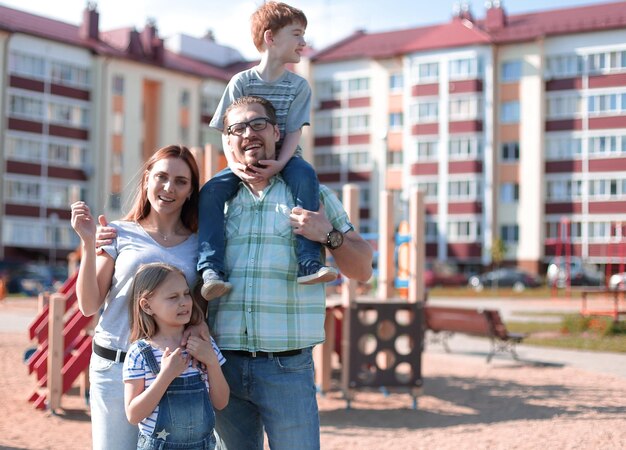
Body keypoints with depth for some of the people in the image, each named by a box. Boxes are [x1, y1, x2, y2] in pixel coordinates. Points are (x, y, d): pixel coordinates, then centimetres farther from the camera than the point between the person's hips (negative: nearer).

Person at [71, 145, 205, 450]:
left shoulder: (198, 245, 6)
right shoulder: (120, 233, 3)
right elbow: (89, 306, 0)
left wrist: (202, 325, -10)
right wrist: (88, 244, -9)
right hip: (115, 365, -1)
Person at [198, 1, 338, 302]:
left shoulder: (298, 86, -1)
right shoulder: (241, 82, -3)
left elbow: (294, 132, -7)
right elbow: (228, 132, -5)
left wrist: (279, 164, -26)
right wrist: (235, 164, -24)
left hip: (283, 159, 0)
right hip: (245, 163, 0)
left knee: (305, 176, -33)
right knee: (211, 190, -25)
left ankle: (308, 263, -38)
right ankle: (211, 269, -27)